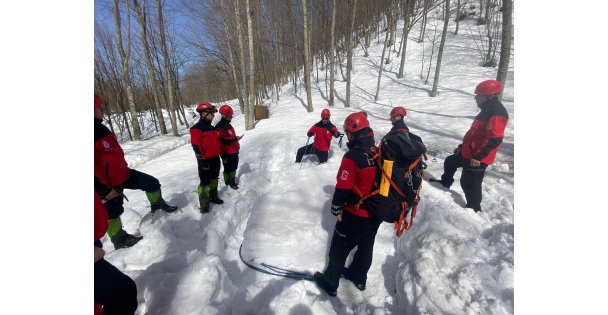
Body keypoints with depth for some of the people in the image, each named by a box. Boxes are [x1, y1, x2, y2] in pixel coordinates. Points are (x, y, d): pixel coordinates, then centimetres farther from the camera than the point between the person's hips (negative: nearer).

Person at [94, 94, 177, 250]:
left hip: (123, 175, 8)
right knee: (113, 212, 11)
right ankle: (119, 240, 32)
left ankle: (158, 206, 34)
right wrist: (104, 191, -22)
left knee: (152, 183, 11)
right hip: (108, 184, -8)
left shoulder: (100, 128, 5)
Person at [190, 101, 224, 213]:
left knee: (214, 179, 19)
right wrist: (202, 161, -20)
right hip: (205, 160, -8)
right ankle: (204, 204, 9)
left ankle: (213, 196, 35)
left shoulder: (211, 127, 14)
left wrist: (218, 155, 21)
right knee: (205, 182, -2)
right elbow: (196, 146, -19)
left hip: (215, 158, 8)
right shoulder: (196, 129, -14)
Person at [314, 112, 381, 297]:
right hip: (376, 213, 7)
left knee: (339, 249, 13)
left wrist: (336, 209, -7)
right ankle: (359, 278, 46)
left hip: (355, 214, -7)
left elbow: (342, 187, -22)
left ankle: (330, 283, 32)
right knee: (366, 246, 24)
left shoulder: (352, 156, -25)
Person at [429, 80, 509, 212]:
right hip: (467, 152, 10)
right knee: (450, 162, 25)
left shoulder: (497, 114, -20)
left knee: (469, 183, 0)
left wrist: (478, 156, -26)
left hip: (477, 158, -10)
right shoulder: (487, 110, 13)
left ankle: (474, 208, 18)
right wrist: (462, 146, 21)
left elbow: (494, 140, -26)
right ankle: (446, 182, 47)